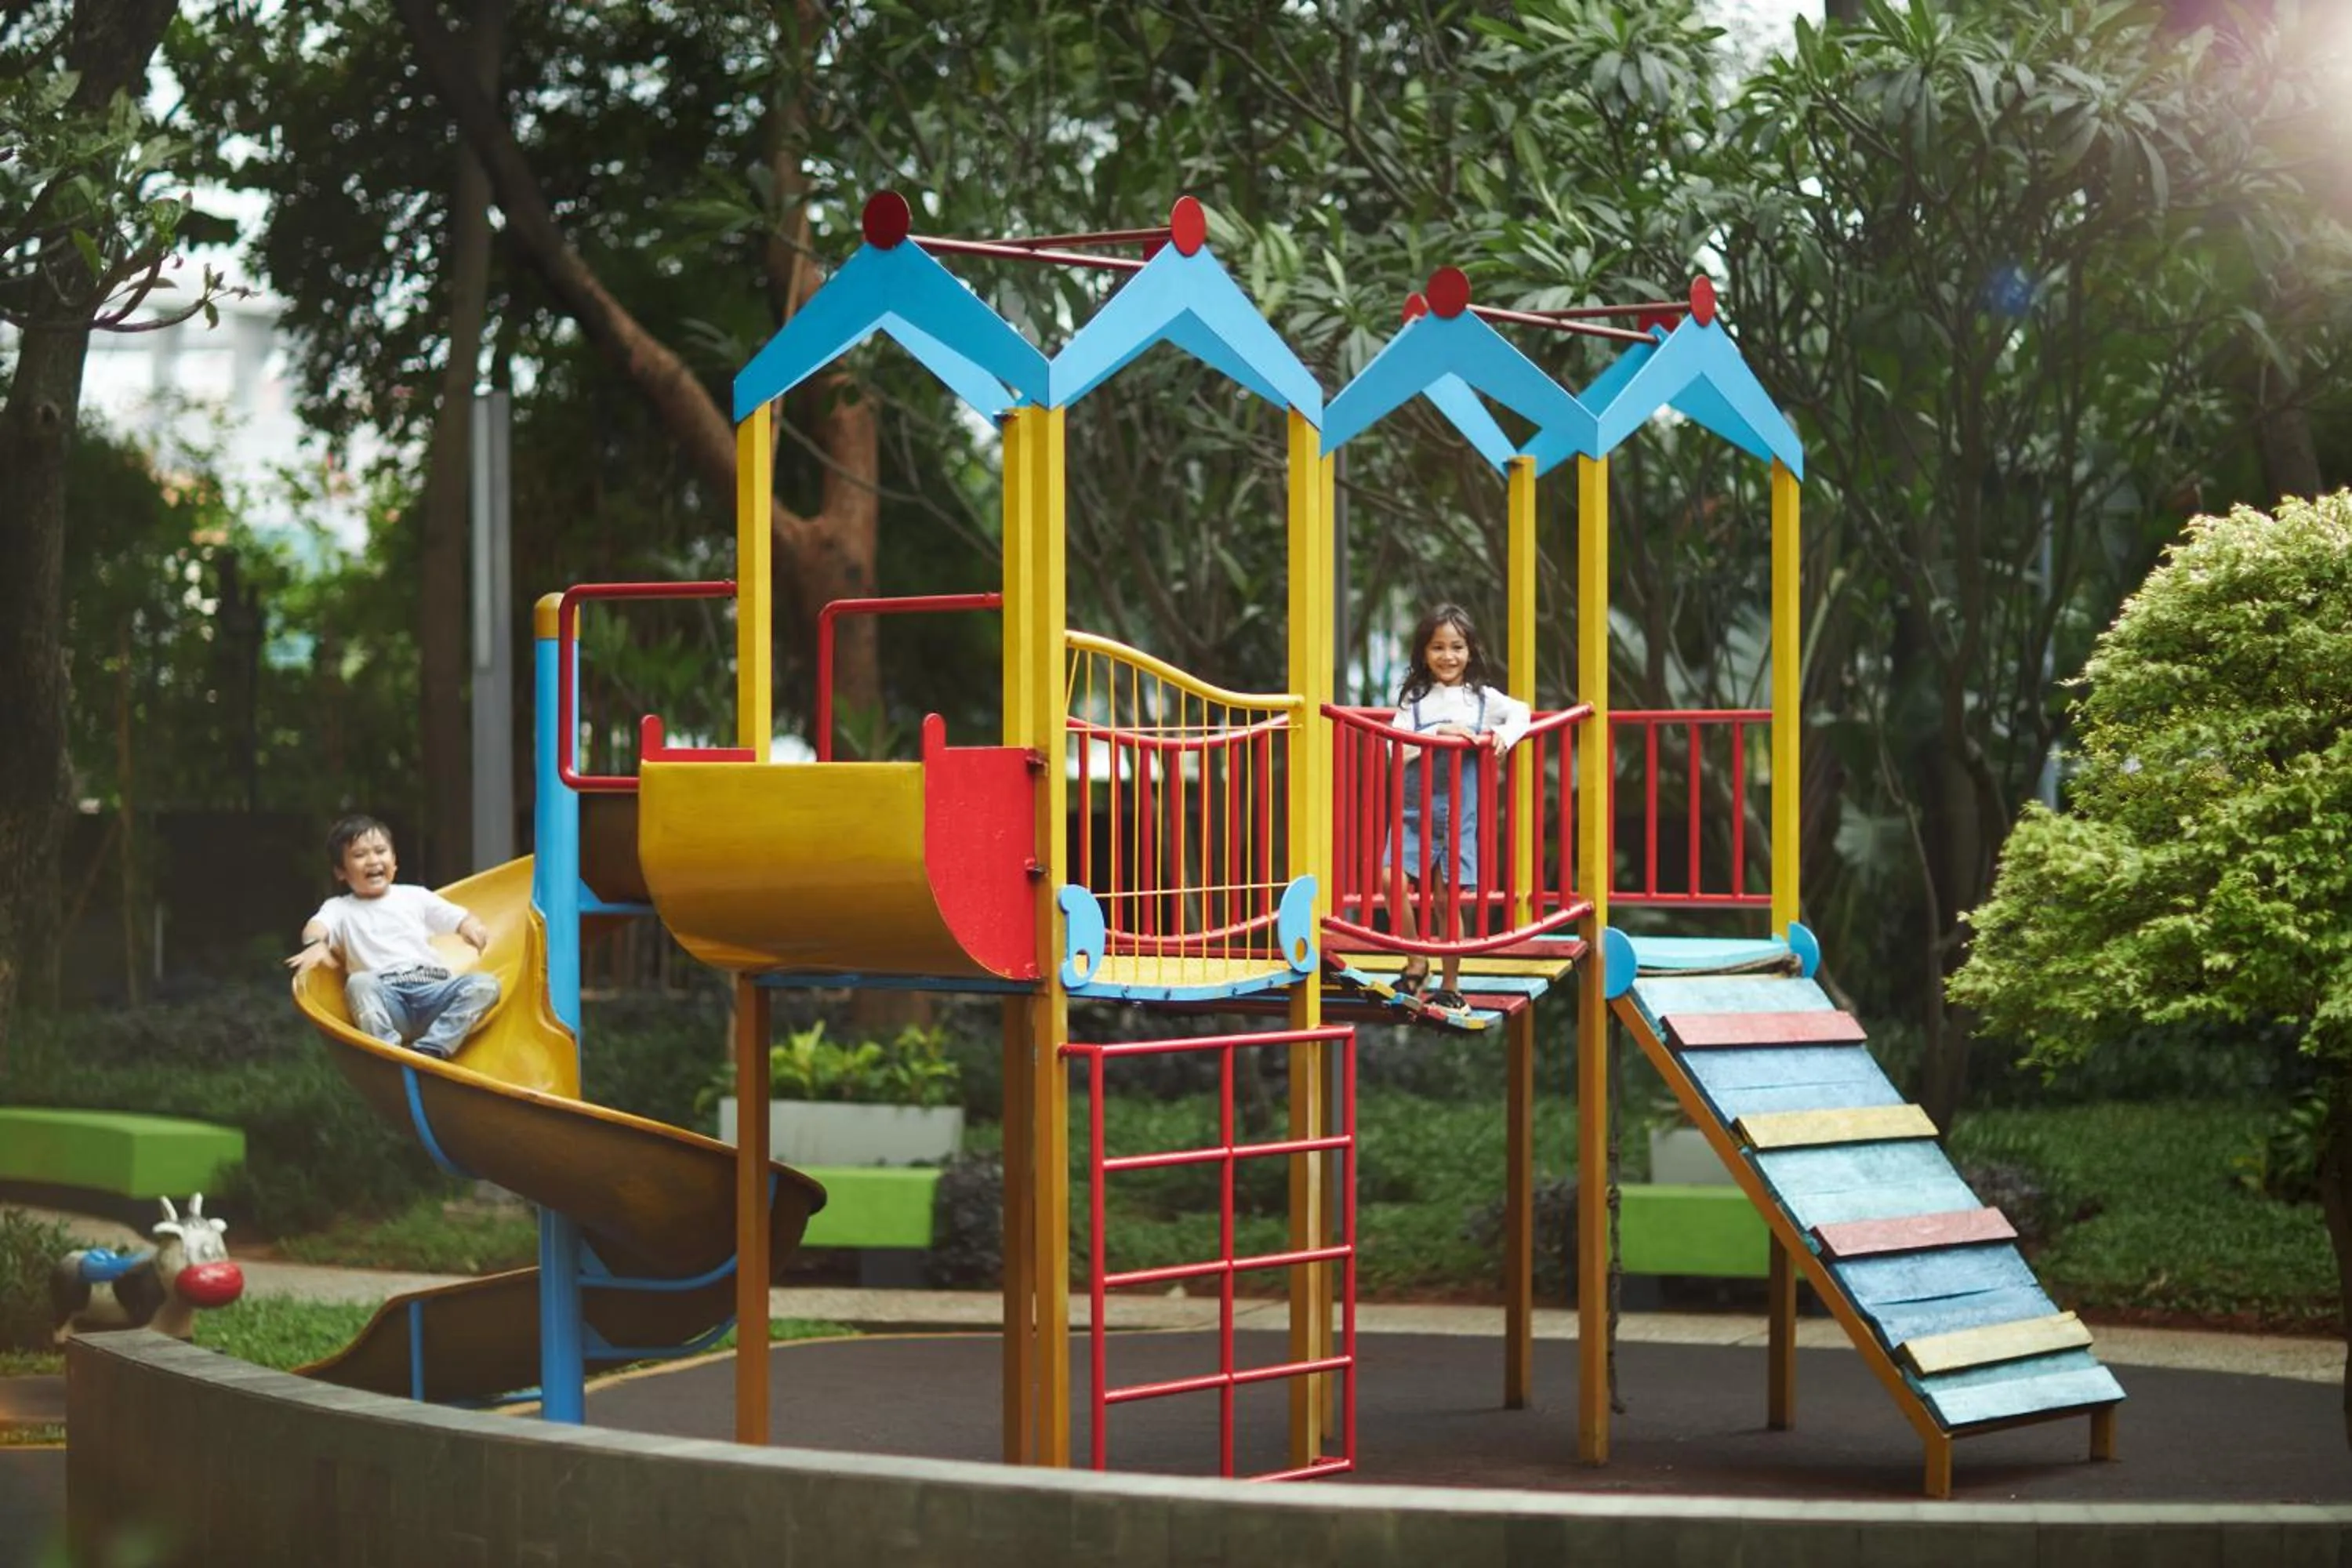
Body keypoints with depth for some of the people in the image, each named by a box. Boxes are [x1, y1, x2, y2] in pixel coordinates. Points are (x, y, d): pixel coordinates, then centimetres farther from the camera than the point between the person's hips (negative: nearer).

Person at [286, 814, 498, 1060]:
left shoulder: (414, 896, 24)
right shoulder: (340, 908, 16)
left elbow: (456, 918, 16)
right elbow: (317, 926, -5)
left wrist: (472, 927, -10)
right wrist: (315, 945, -31)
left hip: (432, 990, 2)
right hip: (385, 998, -2)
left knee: (486, 986, -23)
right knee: (359, 983, -34)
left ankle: (429, 1051, -38)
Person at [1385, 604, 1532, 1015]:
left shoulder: (1482, 698, 6)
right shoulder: (1414, 698, 5)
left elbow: (1521, 712, 16)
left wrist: (1504, 734, -3)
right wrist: (1439, 733, -17)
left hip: (1459, 812, 0)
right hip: (1415, 807, 0)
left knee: (1447, 898, 2)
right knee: (1396, 881, -17)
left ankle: (1450, 986, 13)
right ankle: (1417, 963, 2)